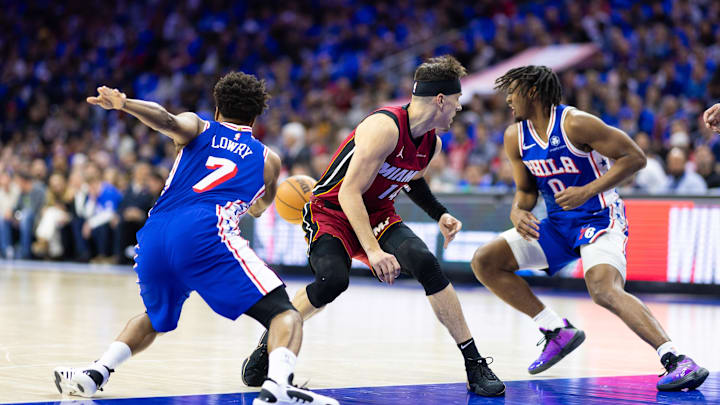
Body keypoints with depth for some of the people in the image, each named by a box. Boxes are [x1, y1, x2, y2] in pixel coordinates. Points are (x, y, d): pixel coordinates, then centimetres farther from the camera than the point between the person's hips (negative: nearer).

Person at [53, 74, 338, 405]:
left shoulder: (196, 128, 26)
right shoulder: (268, 159, 27)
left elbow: (167, 121, 1)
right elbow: (257, 209, 46)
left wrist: (122, 104, -12)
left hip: (154, 238, 4)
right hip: (205, 235, -4)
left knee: (155, 319, 31)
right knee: (286, 315, -5)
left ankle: (95, 373, 11)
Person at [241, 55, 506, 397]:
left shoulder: (432, 143, 0)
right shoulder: (385, 127, -26)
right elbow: (348, 193, -29)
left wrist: (440, 215, 9)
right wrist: (373, 250, -36)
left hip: (378, 215, 6)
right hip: (331, 211, -6)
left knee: (425, 263, -21)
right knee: (333, 280, -33)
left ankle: (474, 364, -14)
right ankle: (266, 347, -8)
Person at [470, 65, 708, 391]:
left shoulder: (576, 124, -18)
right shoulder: (515, 137, 3)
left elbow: (635, 157, -17)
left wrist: (586, 191, -25)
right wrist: (518, 212, -10)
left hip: (600, 219, -8)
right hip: (557, 224, 8)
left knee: (604, 291, -34)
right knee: (484, 261, 0)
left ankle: (677, 361, -35)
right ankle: (557, 332, 4)